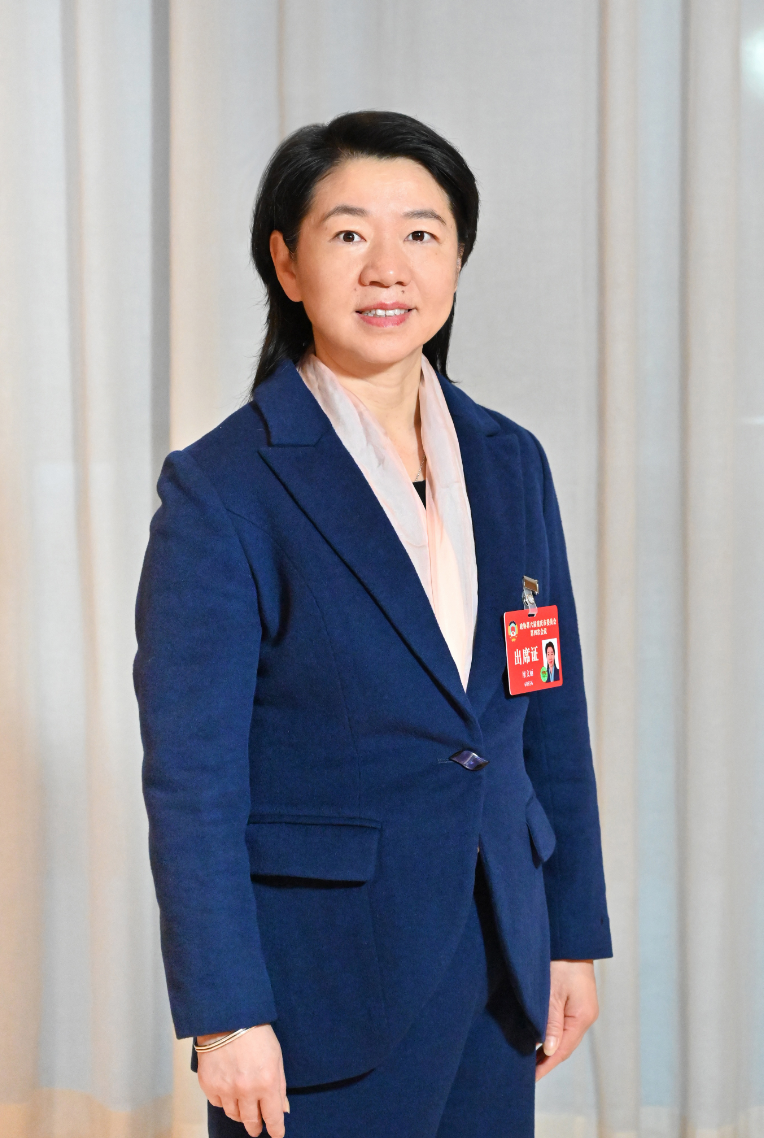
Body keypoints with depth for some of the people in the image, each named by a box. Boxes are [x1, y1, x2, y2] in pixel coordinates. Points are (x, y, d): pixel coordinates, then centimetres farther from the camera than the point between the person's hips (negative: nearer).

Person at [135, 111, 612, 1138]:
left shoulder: (510, 463, 5)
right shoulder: (221, 488, -11)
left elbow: (553, 720, 10)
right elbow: (190, 778, -12)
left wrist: (574, 935, 10)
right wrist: (225, 1016, -13)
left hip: (498, 965, 5)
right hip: (323, 971, -5)